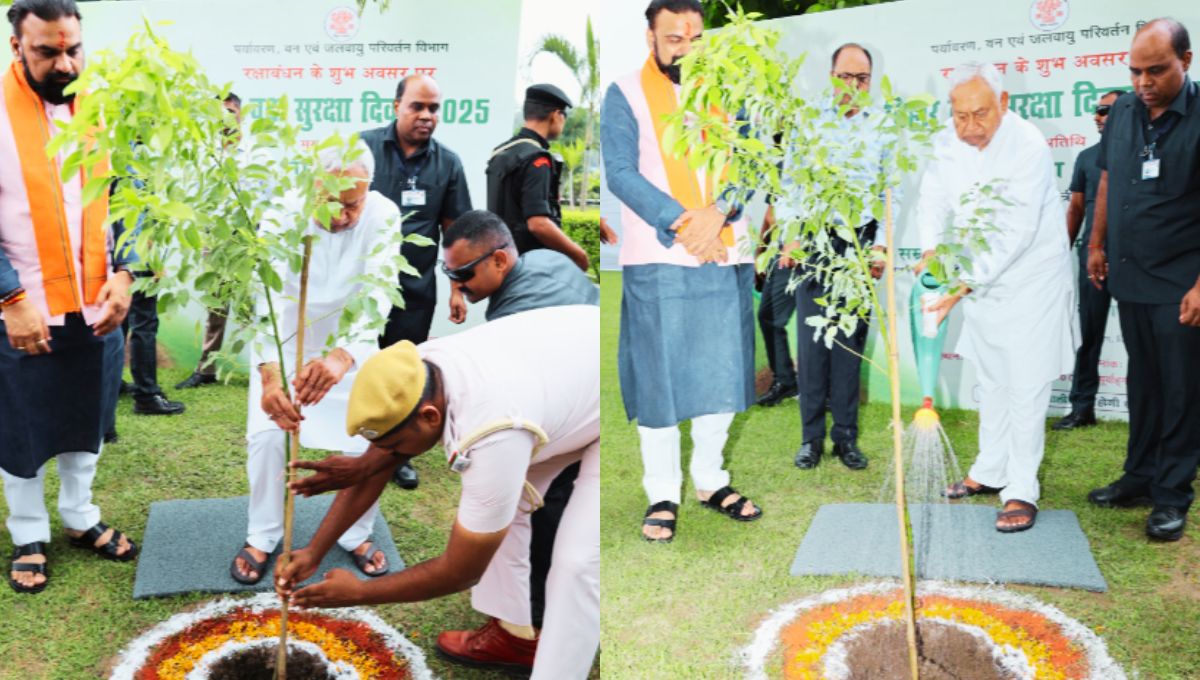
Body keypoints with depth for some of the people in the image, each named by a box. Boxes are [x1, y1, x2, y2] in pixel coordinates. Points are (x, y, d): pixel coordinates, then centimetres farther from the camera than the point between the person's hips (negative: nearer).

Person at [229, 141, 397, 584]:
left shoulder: (383, 216, -27)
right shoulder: (282, 214, -29)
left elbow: (378, 295, -38)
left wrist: (343, 357, -58)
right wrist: (268, 373, -56)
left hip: (351, 345, 1)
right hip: (284, 343, -1)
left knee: (369, 440, -4)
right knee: (266, 435, -8)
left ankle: (356, 534, 20)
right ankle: (262, 536, 15)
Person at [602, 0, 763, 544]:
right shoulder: (625, 95, 1)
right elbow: (621, 173, -8)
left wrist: (717, 212, -16)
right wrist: (682, 225, -18)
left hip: (725, 254, 4)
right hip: (658, 259, -4)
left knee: (721, 374, 10)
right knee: (658, 379, 1)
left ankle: (710, 481, 26)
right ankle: (662, 496, 14)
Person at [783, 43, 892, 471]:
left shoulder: (882, 129, 9)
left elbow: (891, 194, 9)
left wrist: (881, 245, -2)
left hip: (859, 245, 1)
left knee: (851, 341, 3)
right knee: (811, 341, -2)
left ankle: (846, 436, 12)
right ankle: (811, 436, 6)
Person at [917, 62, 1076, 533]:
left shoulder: (1027, 147, -25)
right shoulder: (947, 144, -5)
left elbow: (1014, 234, -29)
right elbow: (933, 200, -4)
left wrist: (963, 286, -34)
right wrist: (931, 251, -24)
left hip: (1030, 279, -6)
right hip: (982, 278, 7)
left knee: (1026, 387, -4)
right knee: (991, 380, 17)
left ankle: (1022, 491, 6)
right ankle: (991, 471, 30)